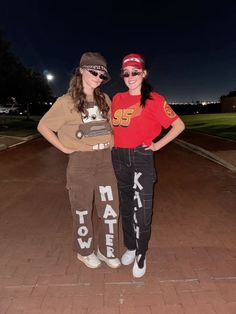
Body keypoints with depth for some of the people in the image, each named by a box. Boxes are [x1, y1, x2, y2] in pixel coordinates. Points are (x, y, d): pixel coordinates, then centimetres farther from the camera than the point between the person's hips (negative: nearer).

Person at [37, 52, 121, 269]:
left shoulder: (105, 99, 8)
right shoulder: (67, 101, -7)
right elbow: (43, 126, -2)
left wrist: (111, 141, 7)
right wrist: (64, 148, -6)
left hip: (105, 160, 5)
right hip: (81, 162, -4)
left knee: (111, 209, 9)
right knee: (83, 209, 10)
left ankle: (106, 250, 31)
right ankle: (85, 251, 35)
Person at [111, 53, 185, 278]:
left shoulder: (154, 100, -4)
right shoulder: (117, 99, 9)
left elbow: (178, 125, -2)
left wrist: (157, 145, -7)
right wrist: (113, 144, 8)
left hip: (141, 158, -4)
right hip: (118, 158, 5)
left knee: (142, 210, 0)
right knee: (125, 206, 16)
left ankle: (141, 255, 25)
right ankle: (130, 247, 37)